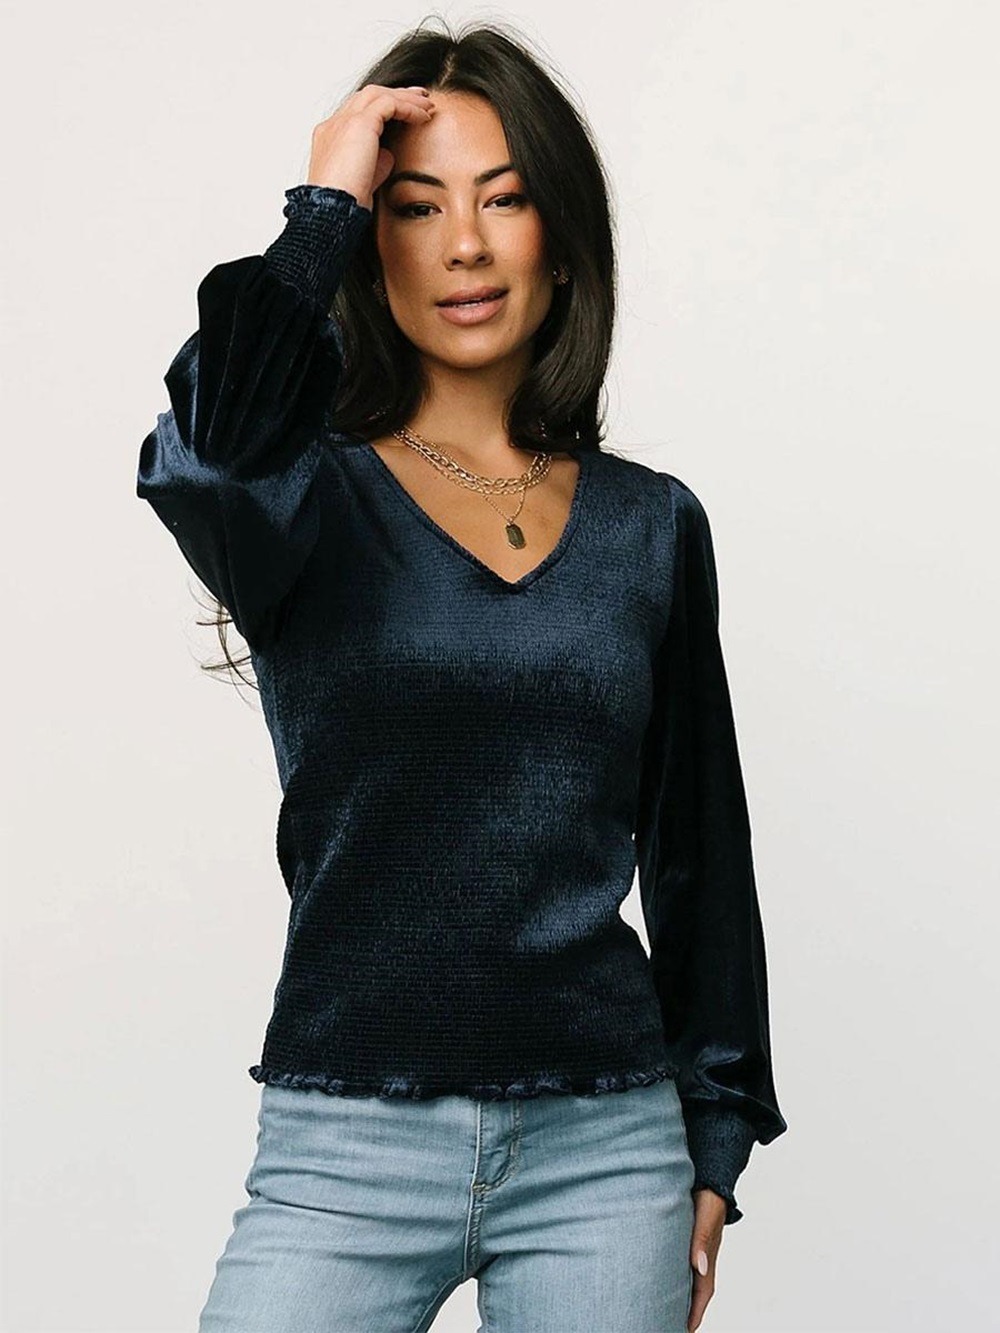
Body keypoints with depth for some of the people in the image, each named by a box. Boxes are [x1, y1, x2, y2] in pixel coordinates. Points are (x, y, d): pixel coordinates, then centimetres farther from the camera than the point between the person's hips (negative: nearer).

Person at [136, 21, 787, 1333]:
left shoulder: (653, 525, 7)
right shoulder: (313, 498, -1)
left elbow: (699, 853, 12)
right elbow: (200, 452, -27)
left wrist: (714, 1142, 12)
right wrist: (322, 215, -14)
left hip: (606, 1144, 2)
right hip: (346, 1148, -2)